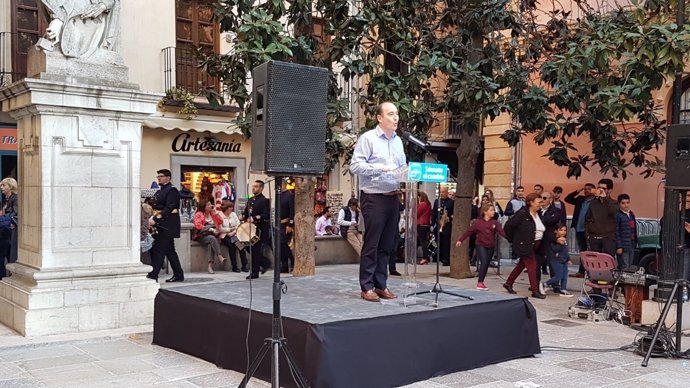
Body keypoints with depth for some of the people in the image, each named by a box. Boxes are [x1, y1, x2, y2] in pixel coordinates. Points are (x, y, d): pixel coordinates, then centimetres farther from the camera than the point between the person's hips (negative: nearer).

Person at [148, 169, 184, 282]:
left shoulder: (172, 190, -10)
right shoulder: (160, 191, 19)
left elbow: (169, 208, -20)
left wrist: (155, 219, -24)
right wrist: (152, 219, 2)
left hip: (167, 225, -9)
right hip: (161, 225, 9)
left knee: (159, 250, -10)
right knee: (169, 250, 12)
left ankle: (153, 275, -9)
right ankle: (178, 275, 18)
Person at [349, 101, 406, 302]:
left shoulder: (398, 141, 16)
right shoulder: (368, 138, -6)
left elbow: (403, 167, 22)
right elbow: (355, 165, -14)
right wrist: (380, 168, -21)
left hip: (393, 197, 7)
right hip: (374, 197, -7)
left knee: (386, 245, 10)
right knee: (371, 244, -3)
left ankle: (381, 284, 17)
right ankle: (367, 287, 4)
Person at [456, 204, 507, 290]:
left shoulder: (495, 223, 0)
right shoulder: (478, 222, -5)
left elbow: (501, 231, -14)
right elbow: (469, 232, -1)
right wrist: (460, 240, -4)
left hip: (491, 247, 3)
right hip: (481, 246, -3)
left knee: (486, 264, 7)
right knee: (484, 262, -16)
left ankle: (481, 282, 21)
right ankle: (480, 282, -5)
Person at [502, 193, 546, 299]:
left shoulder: (538, 214, 9)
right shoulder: (522, 214, -15)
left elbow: (541, 229, 20)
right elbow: (508, 226, -12)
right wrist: (512, 239, -6)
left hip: (535, 245, 8)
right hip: (525, 245, -8)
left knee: (521, 265, 15)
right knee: (532, 266, -7)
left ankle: (508, 283, 29)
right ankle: (535, 291, 0)